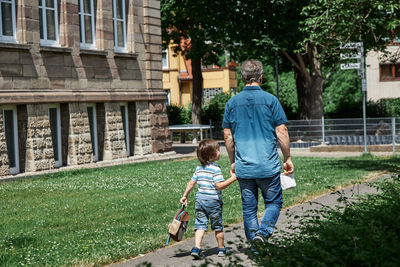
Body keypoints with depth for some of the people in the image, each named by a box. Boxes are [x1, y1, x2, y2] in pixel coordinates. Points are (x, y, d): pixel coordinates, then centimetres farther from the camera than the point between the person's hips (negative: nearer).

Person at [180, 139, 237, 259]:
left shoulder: (199, 168, 9)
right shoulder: (215, 168, -13)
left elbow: (191, 183, 13)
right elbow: (219, 185, -21)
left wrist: (185, 196, 23)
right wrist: (232, 178, -18)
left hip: (199, 199, 5)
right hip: (213, 201, -5)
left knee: (201, 224, 4)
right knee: (217, 226, 10)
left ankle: (197, 247, -11)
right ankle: (221, 248, 24)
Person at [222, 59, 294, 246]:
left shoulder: (232, 102, 4)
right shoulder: (270, 100, -5)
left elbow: (227, 135, 7)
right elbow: (281, 131, -5)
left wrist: (233, 162, 18)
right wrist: (287, 158, 4)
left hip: (243, 167, 3)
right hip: (268, 166, -3)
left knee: (249, 207, 11)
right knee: (273, 202, 11)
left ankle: (255, 245, 13)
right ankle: (263, 231, -11)